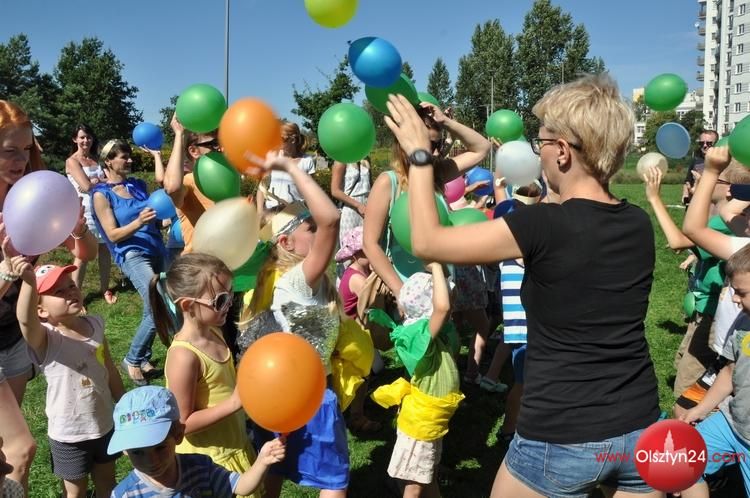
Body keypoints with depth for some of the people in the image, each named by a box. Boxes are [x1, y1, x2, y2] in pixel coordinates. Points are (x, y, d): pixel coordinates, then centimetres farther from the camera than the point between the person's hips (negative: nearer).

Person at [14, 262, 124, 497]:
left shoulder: (94, 324, -6)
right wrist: (29, 283, -66)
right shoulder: (45, 338, -22)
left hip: (105, 424, 4)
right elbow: (25, 320, -47)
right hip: (69, 434, -4)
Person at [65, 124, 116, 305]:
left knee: (105, 249, 8)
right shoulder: (72, 161, -4)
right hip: (85, 210, -5)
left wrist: (95, 181, -12)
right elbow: (86, 186, -14)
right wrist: (103, 181, 0)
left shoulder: (96, 159, 14)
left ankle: (105, 289, 20)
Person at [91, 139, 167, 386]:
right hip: (132, 255, -6)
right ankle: (132, 360, 1)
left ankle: (143, 358, 26)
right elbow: (113, 235, -9)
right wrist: (138, 222, -25)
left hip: (157, 250, 6)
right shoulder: (102, 194, -3)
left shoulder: (139, 185, 13)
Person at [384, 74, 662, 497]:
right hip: (641, 429, 6)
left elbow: (427, 242, -11)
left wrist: (419, 154, -1)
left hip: (563, 438, -5)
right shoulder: (640, 225, -1)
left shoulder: (544, 226, -20)